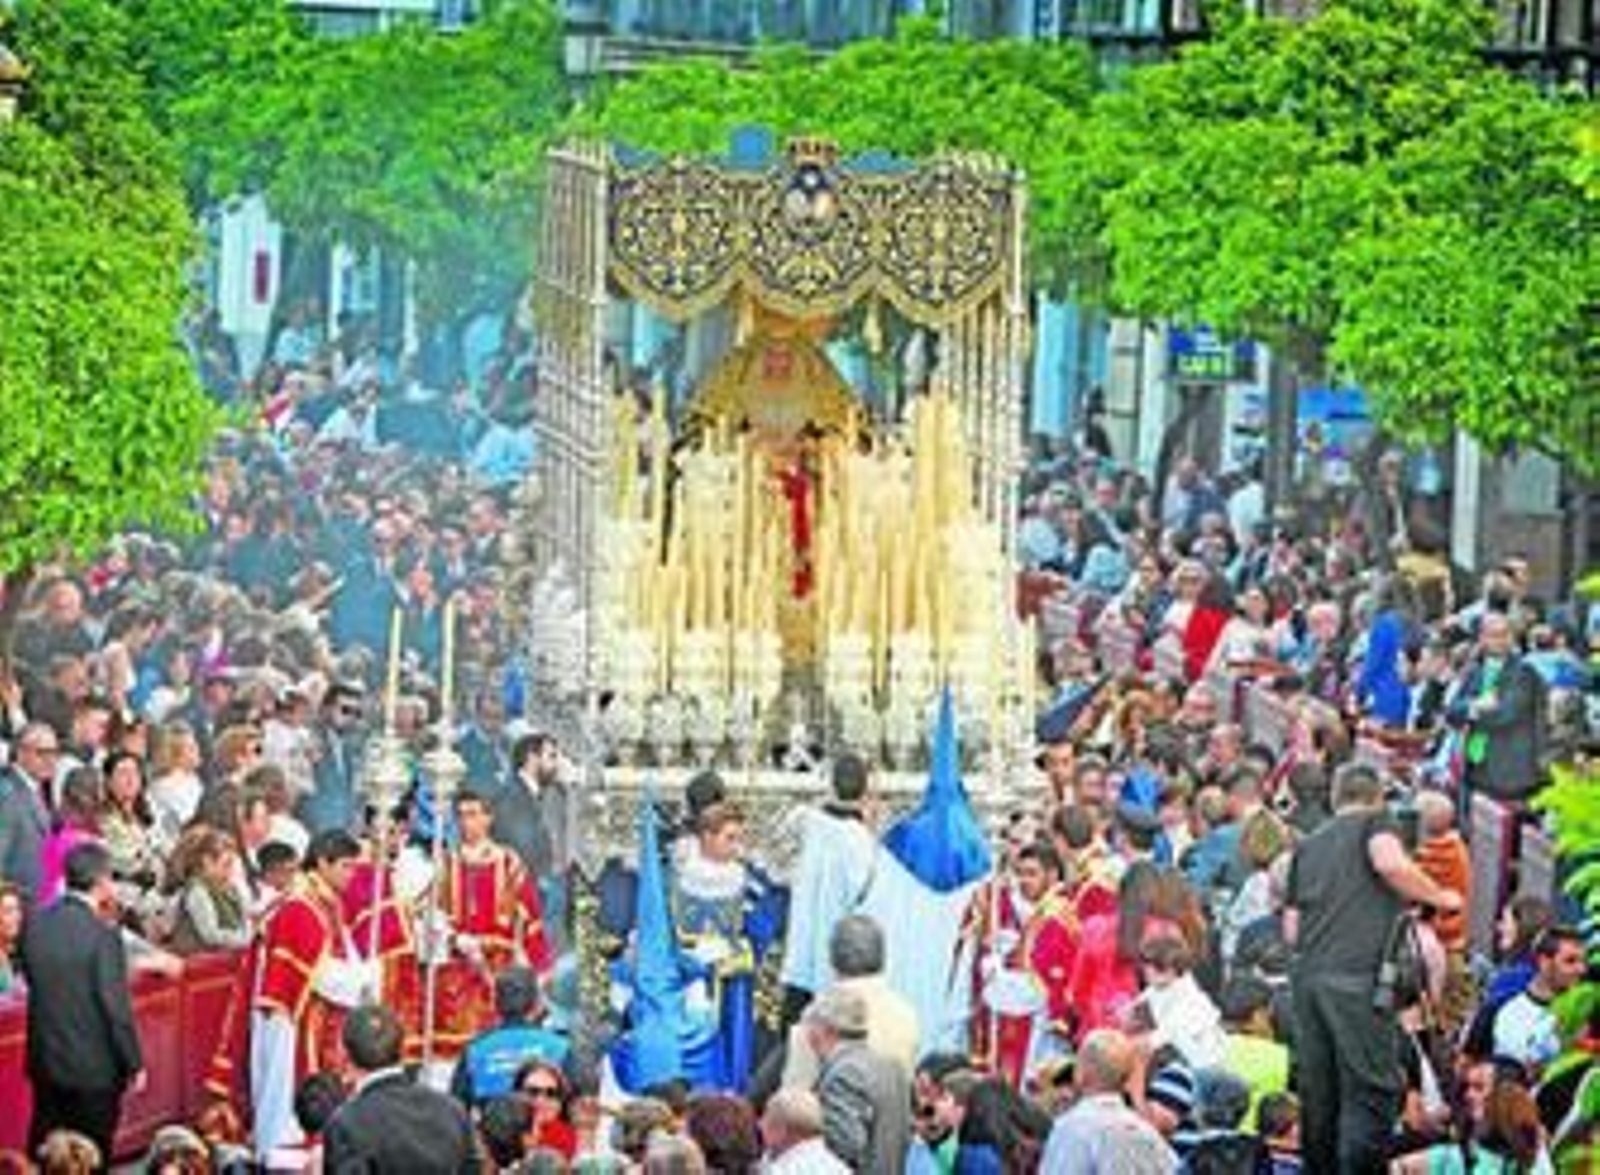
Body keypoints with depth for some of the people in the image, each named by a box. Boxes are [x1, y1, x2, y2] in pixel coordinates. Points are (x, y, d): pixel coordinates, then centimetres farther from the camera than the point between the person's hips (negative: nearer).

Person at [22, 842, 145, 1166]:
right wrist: (134, 1064, -5)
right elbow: (117, 1008, -18)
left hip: (45, 1063, 5)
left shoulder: (35, 925, -3)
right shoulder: (102, 935, -20)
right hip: (94, 1068, -5)